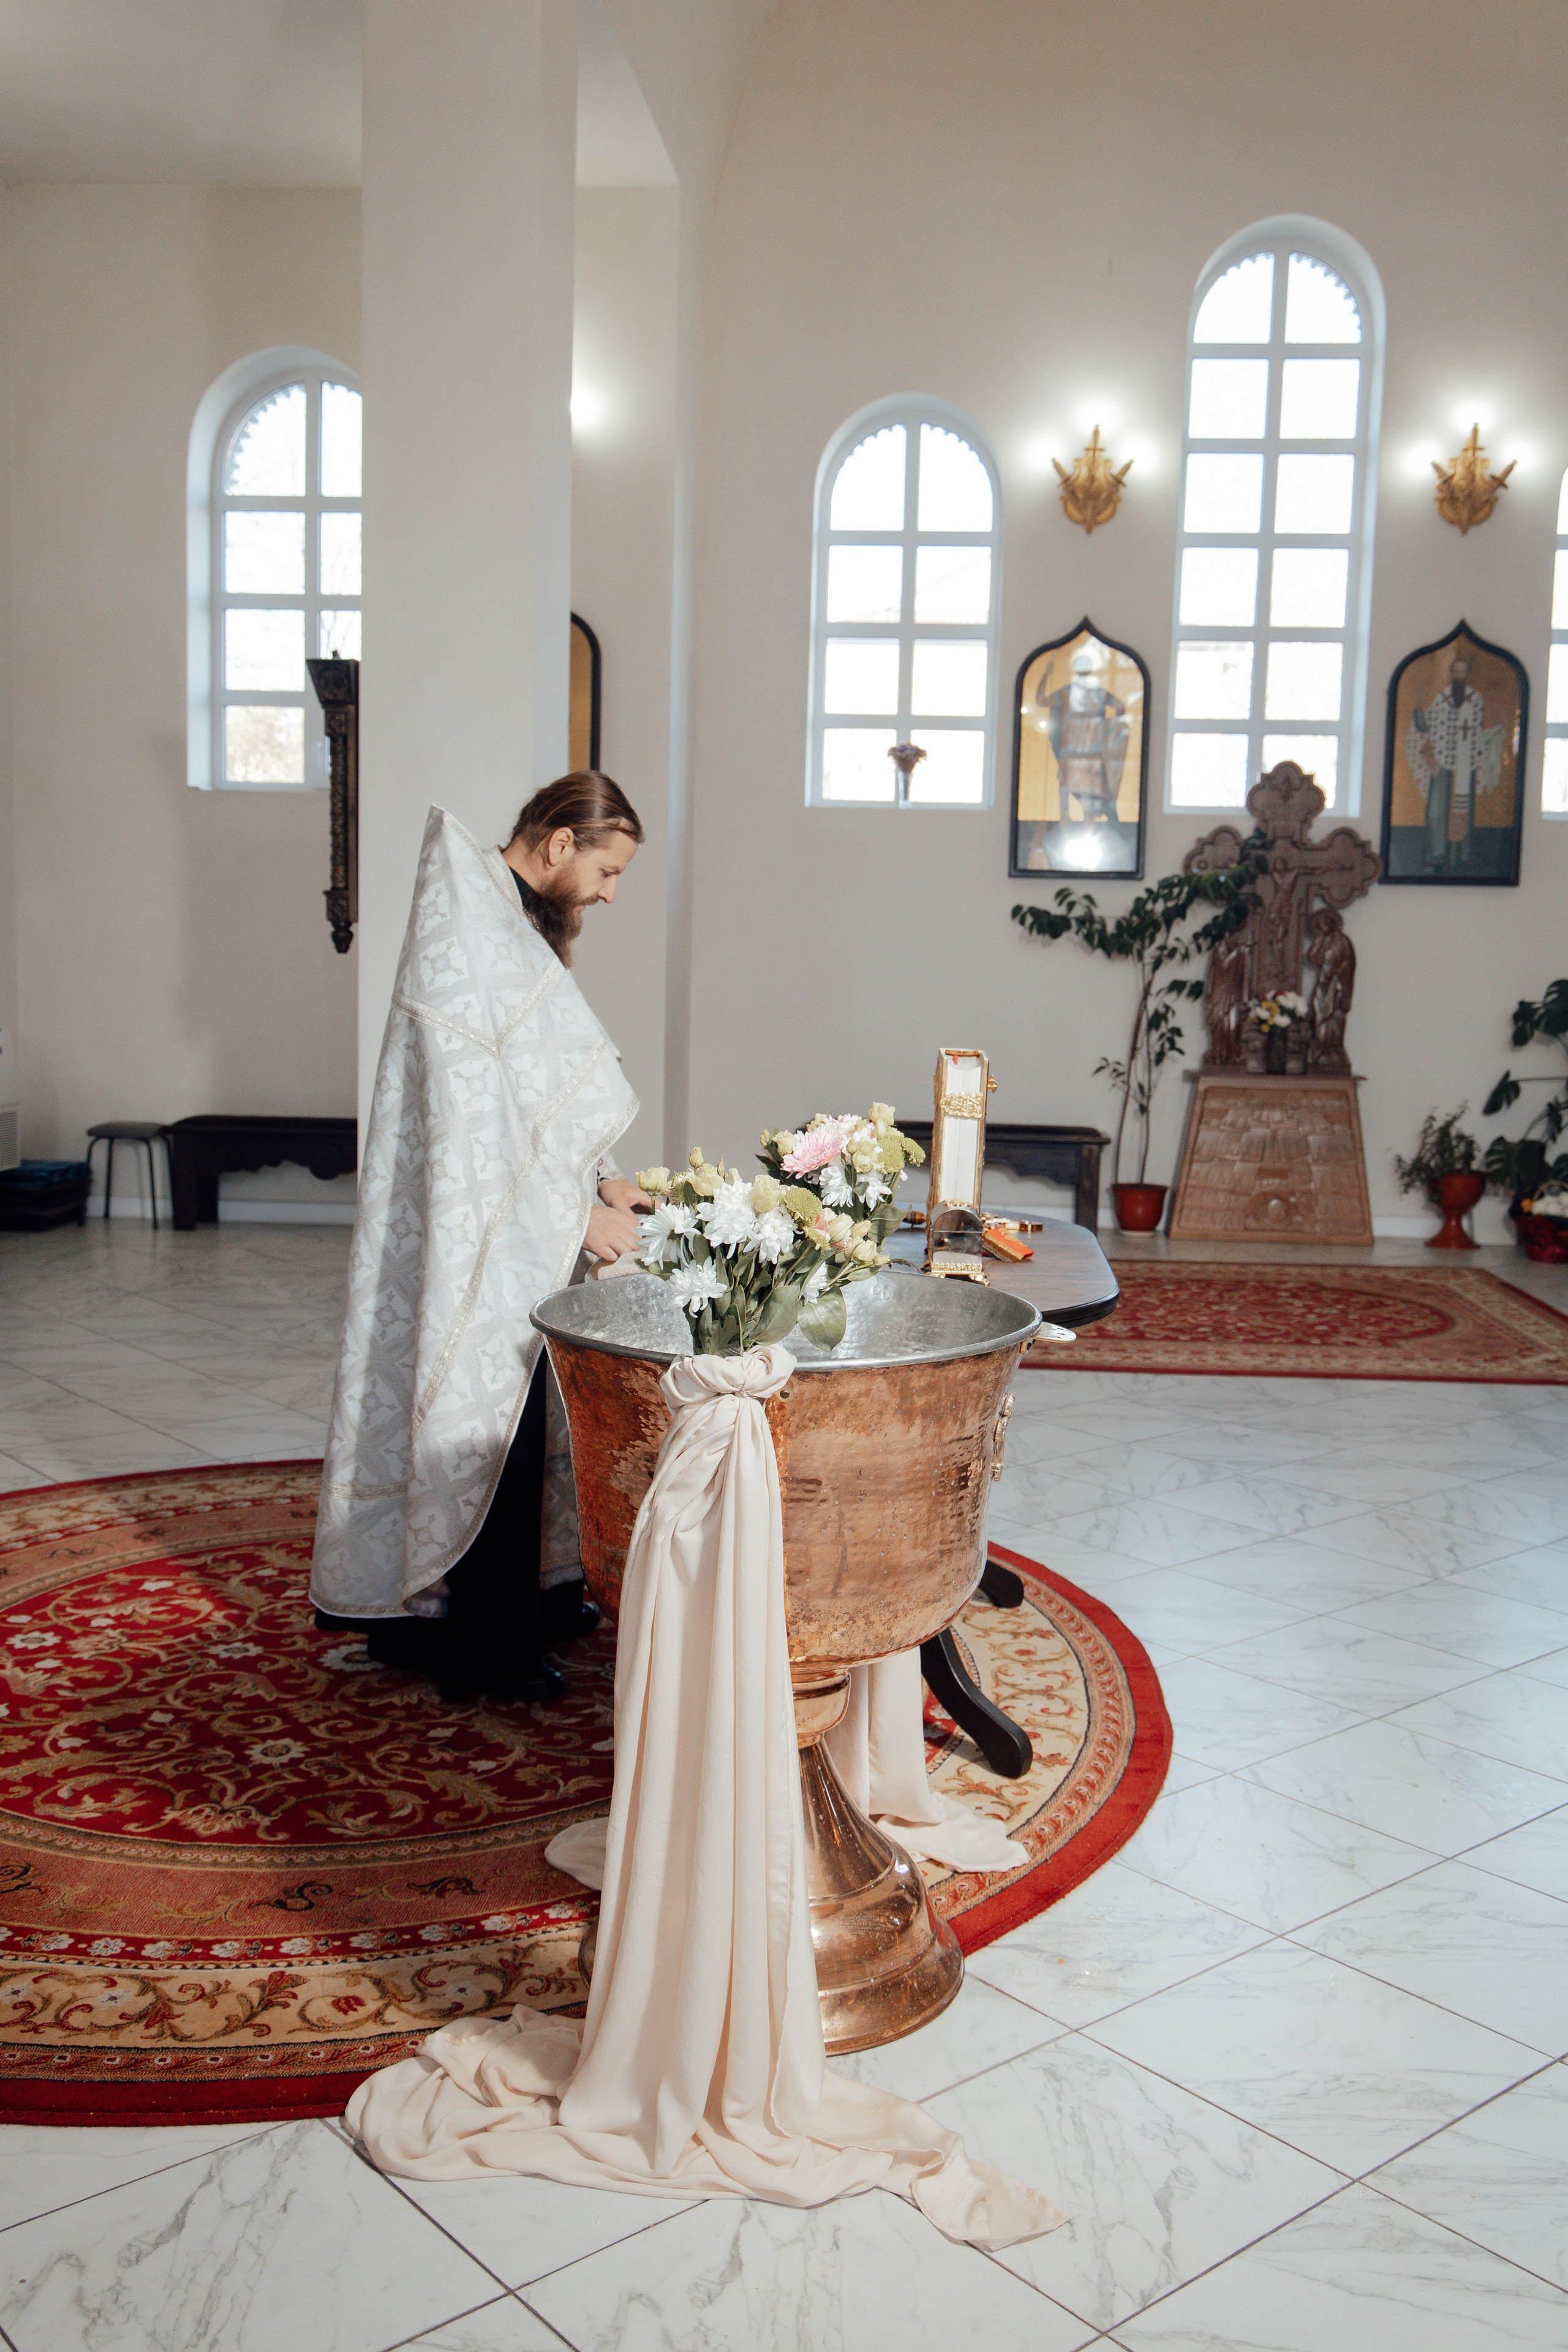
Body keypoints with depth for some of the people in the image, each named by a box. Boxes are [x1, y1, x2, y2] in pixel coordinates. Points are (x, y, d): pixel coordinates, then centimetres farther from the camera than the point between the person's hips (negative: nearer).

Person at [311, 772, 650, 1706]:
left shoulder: (517, 927, 13)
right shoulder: (467, 936, -19)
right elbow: (475, 1113, -23)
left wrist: (598, 1181, 8)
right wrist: (579, 1213, -20)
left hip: (518, 1229, 10)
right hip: (476, 1235, -10)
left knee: (519, 1416, 16)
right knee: (483, 1422, -1)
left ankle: (532, 1598, 29)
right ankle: (482, 1648, 10)